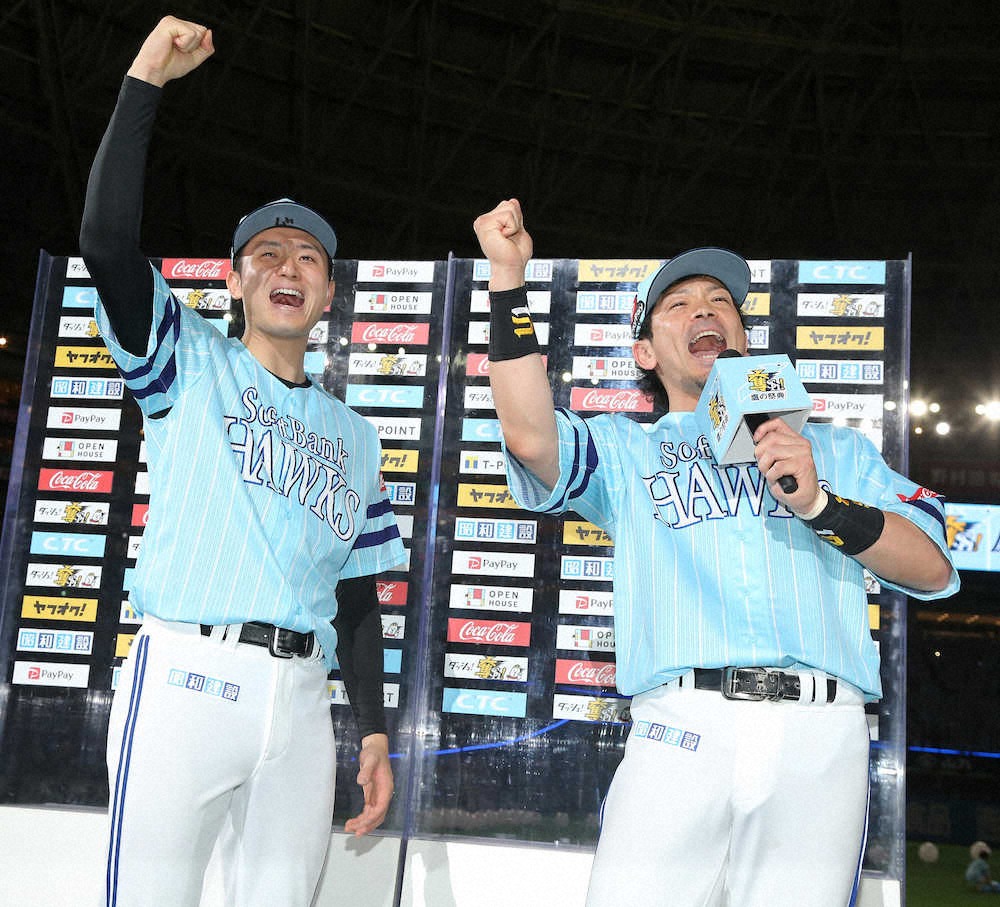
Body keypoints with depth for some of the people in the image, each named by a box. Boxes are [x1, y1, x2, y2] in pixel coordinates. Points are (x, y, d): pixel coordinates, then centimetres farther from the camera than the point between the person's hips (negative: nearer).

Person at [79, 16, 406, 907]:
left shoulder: (355, 437, 19)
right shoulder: (191, 366, 10)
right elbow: (106, 241, -7)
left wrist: (375, 732, 11)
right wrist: (146, 79, -6)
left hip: (301, 701, 4)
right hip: (185, 677, -3)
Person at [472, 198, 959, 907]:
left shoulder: (835, 449, 25)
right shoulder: (622, 448, 20)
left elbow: (934, 569, 12)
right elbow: (530, 435, -3)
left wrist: (820, 505, -4)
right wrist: (509, 281, -6)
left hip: (823, 740, 2)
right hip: (681, 730, -1)